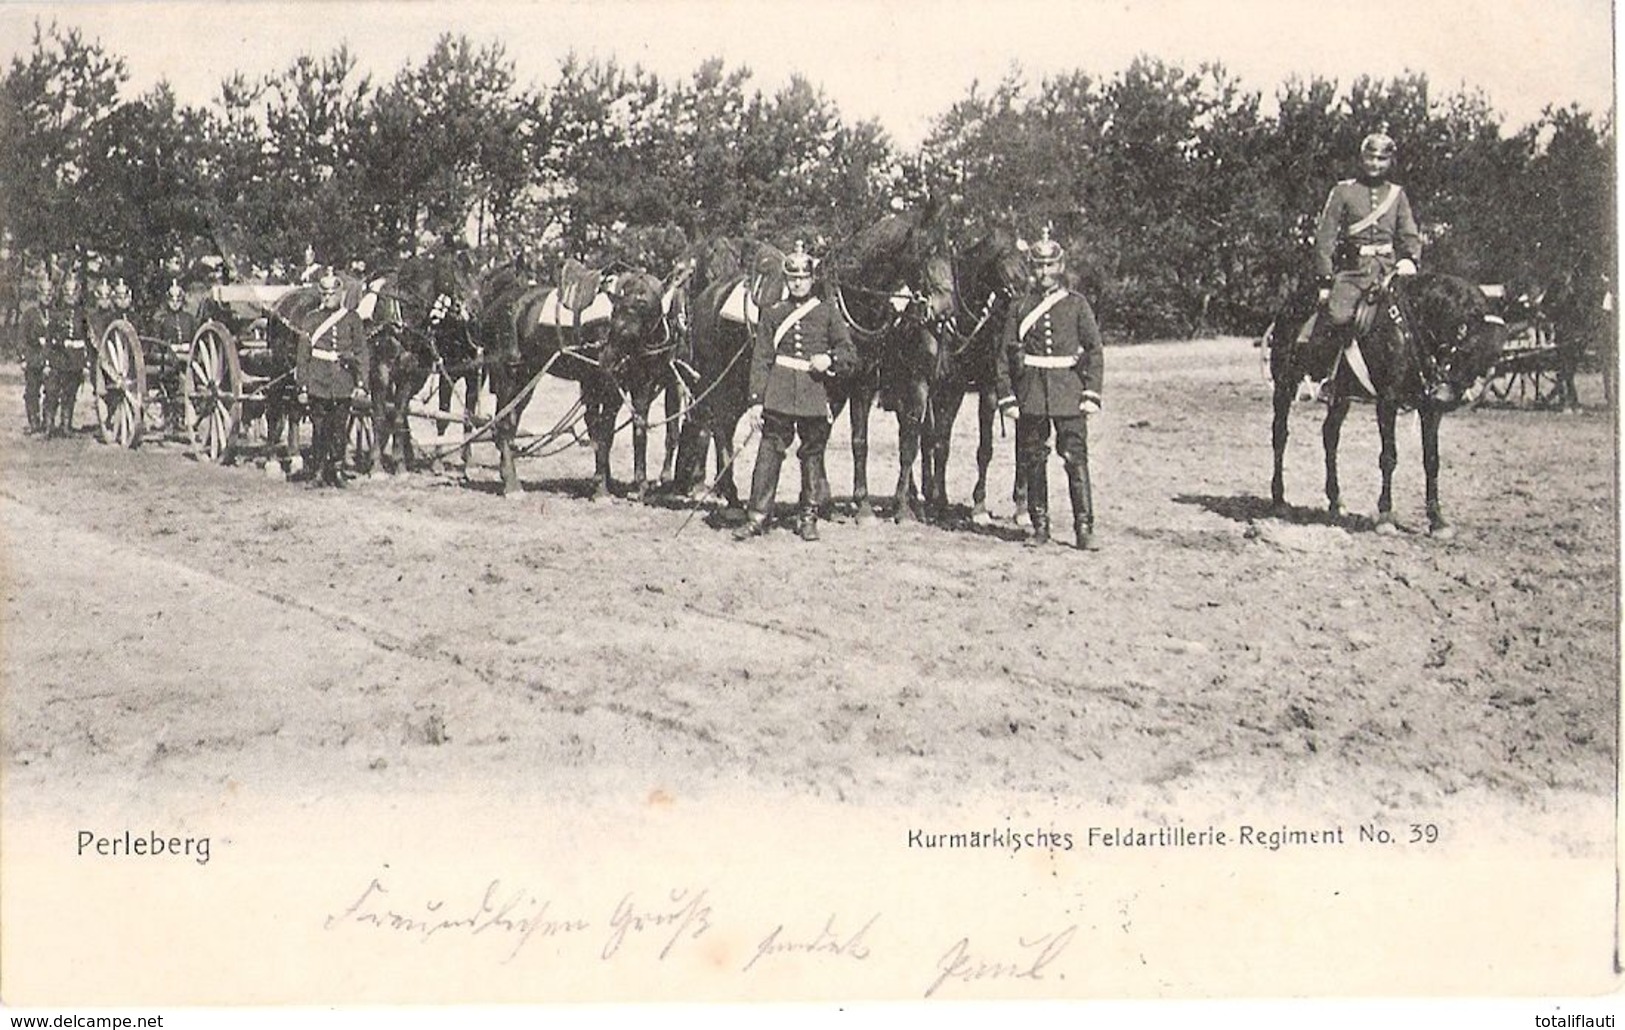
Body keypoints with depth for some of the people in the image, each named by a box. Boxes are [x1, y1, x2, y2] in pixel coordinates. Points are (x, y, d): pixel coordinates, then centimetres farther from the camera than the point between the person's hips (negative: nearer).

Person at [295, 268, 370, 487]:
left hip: (343, 384, 1)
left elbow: (362, 353, 6)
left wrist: (361, 384, -3)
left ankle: (337, 468, 11)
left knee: (339, 427, 1)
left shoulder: (353, 320, 8)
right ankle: (320, 469, 7)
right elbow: (303, 356, 7)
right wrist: (302, 387, 1)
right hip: (318, 384, -1)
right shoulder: (310, 321, 7)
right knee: (319, 427, -1)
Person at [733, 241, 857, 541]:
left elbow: (850, 356, 9)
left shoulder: (828, 313, 7)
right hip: (779, 395, 0)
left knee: (813, 455, 6)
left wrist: (830, 361, -13)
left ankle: (809, 517, 16)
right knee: (769, 452, -3)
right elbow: (760, 359, 5)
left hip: (815, 395, 0)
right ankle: (757, 516, 0)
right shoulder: (772, 315, 8)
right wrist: (756, 400, -3)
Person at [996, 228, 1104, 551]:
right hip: (1031, 395, 1)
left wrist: (1091, 394, -5)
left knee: (1076, 460, -6)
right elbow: (1004, 356, 6)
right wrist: (1007, 397, -2)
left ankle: (1084, 528, -4)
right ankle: (1040, 526, 15)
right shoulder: (1019, 308, 8)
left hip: (1069, 393, -1)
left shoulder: (1077, 304, 6)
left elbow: (1094, 351, 4)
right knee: (1032, 462, 5)